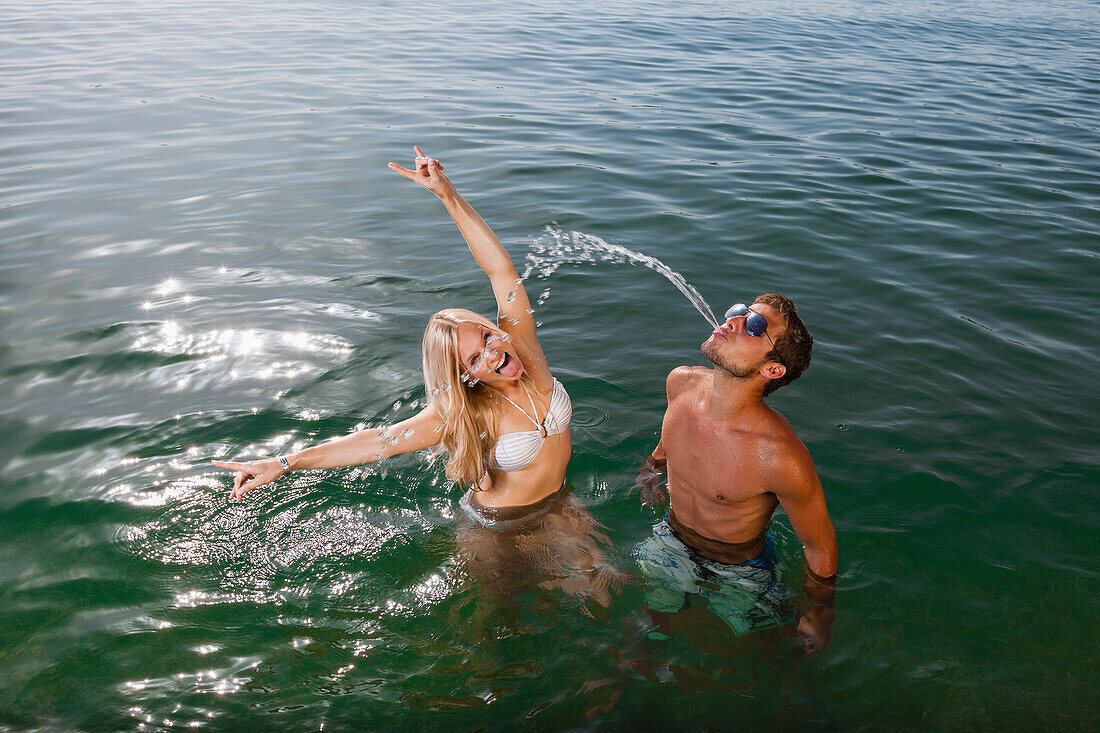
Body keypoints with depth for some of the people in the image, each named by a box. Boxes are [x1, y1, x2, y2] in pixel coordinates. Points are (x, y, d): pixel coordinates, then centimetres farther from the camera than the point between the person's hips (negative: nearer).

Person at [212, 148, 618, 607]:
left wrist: (448, 195, -31)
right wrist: (283, 464, -36)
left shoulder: (523, 346, -16)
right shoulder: (464, 413, -25)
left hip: (558, 505, 4)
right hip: (499, 528, -4)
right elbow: (378, 441, -29)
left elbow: (500, 269, -24)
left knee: (596, 592, 10)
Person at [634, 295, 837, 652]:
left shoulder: (781, 457, -39)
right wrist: (651, 469, 20)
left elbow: (820, 546, -21)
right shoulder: (681, 383, -22)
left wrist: (820, 615, -7)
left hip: (739, 574, -4)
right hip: (670, 541, 4)